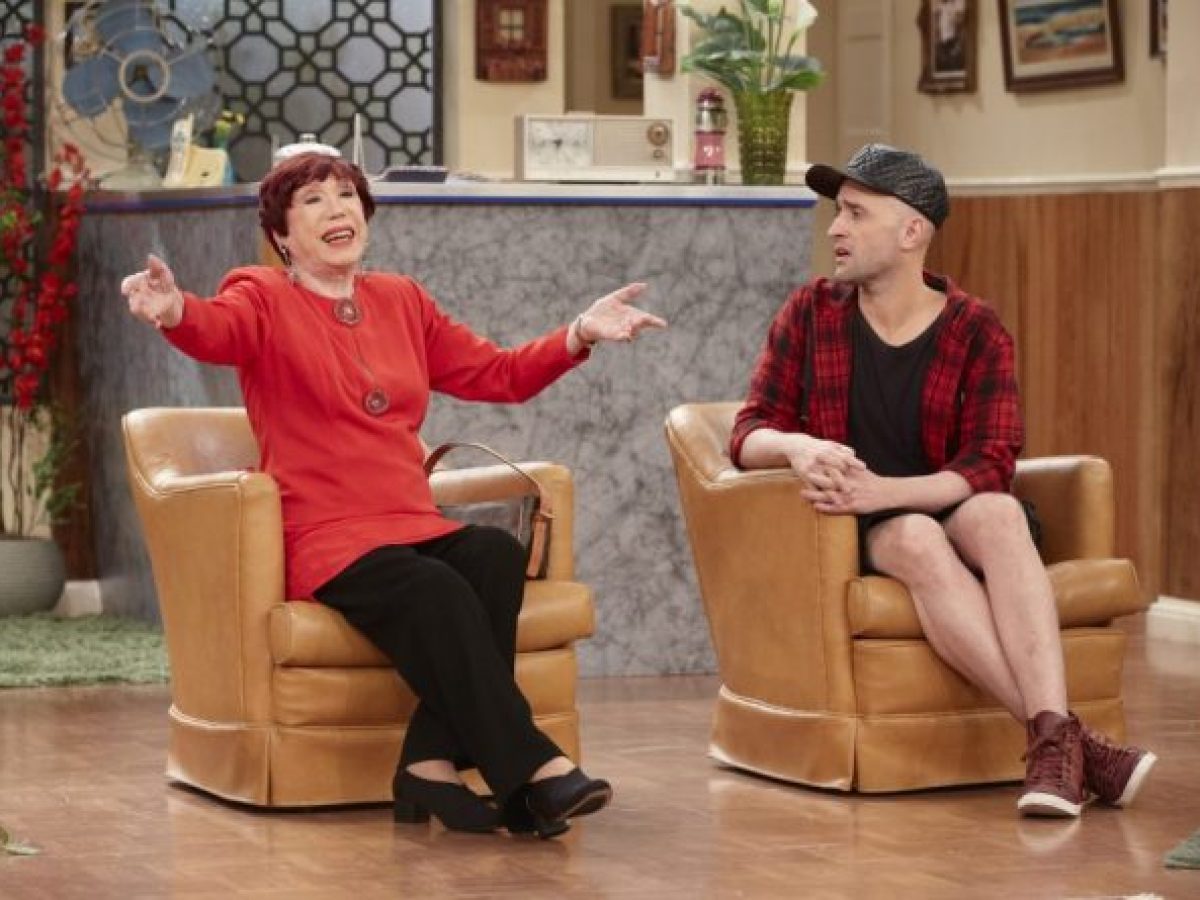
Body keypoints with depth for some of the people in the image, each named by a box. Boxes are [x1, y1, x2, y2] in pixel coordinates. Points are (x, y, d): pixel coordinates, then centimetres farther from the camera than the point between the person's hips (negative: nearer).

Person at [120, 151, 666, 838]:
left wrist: (580, 335, 11)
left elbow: (498, 374, 25)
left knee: (497, 555, -28)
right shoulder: (265, 300, 3)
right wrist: (175, 312, -45)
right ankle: (533, 769, -34)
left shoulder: (402, 301, 20)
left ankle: (433, 765, -29)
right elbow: (217, 330, -21)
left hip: (415, 525, 5)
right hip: (324, 541, -5)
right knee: (435, 592, -34)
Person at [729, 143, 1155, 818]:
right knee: (917, 539, -35)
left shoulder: (976, 331, -2)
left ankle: (1051, 741, -51)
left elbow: (992, 464, -11)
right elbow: (750, 433, 1)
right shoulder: (812, 313, 4)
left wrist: (884, 490, -28)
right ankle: (1070, 740, -45)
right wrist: (796, 446, -25)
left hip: (948, 510, 0)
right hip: (856, 533, 0)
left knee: (997, 513, -35)